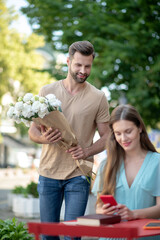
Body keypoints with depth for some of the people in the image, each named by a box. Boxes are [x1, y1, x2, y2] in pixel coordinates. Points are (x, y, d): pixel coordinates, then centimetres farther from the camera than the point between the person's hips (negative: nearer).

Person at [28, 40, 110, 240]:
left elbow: (106, 137, 4)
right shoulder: (47, 92, 4)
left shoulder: (98, 98, 0)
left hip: (78, 175, -2)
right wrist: (43, 138, -16)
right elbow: (33, 130, 7)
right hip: (48, 172, 2)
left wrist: (87, 151, -16)